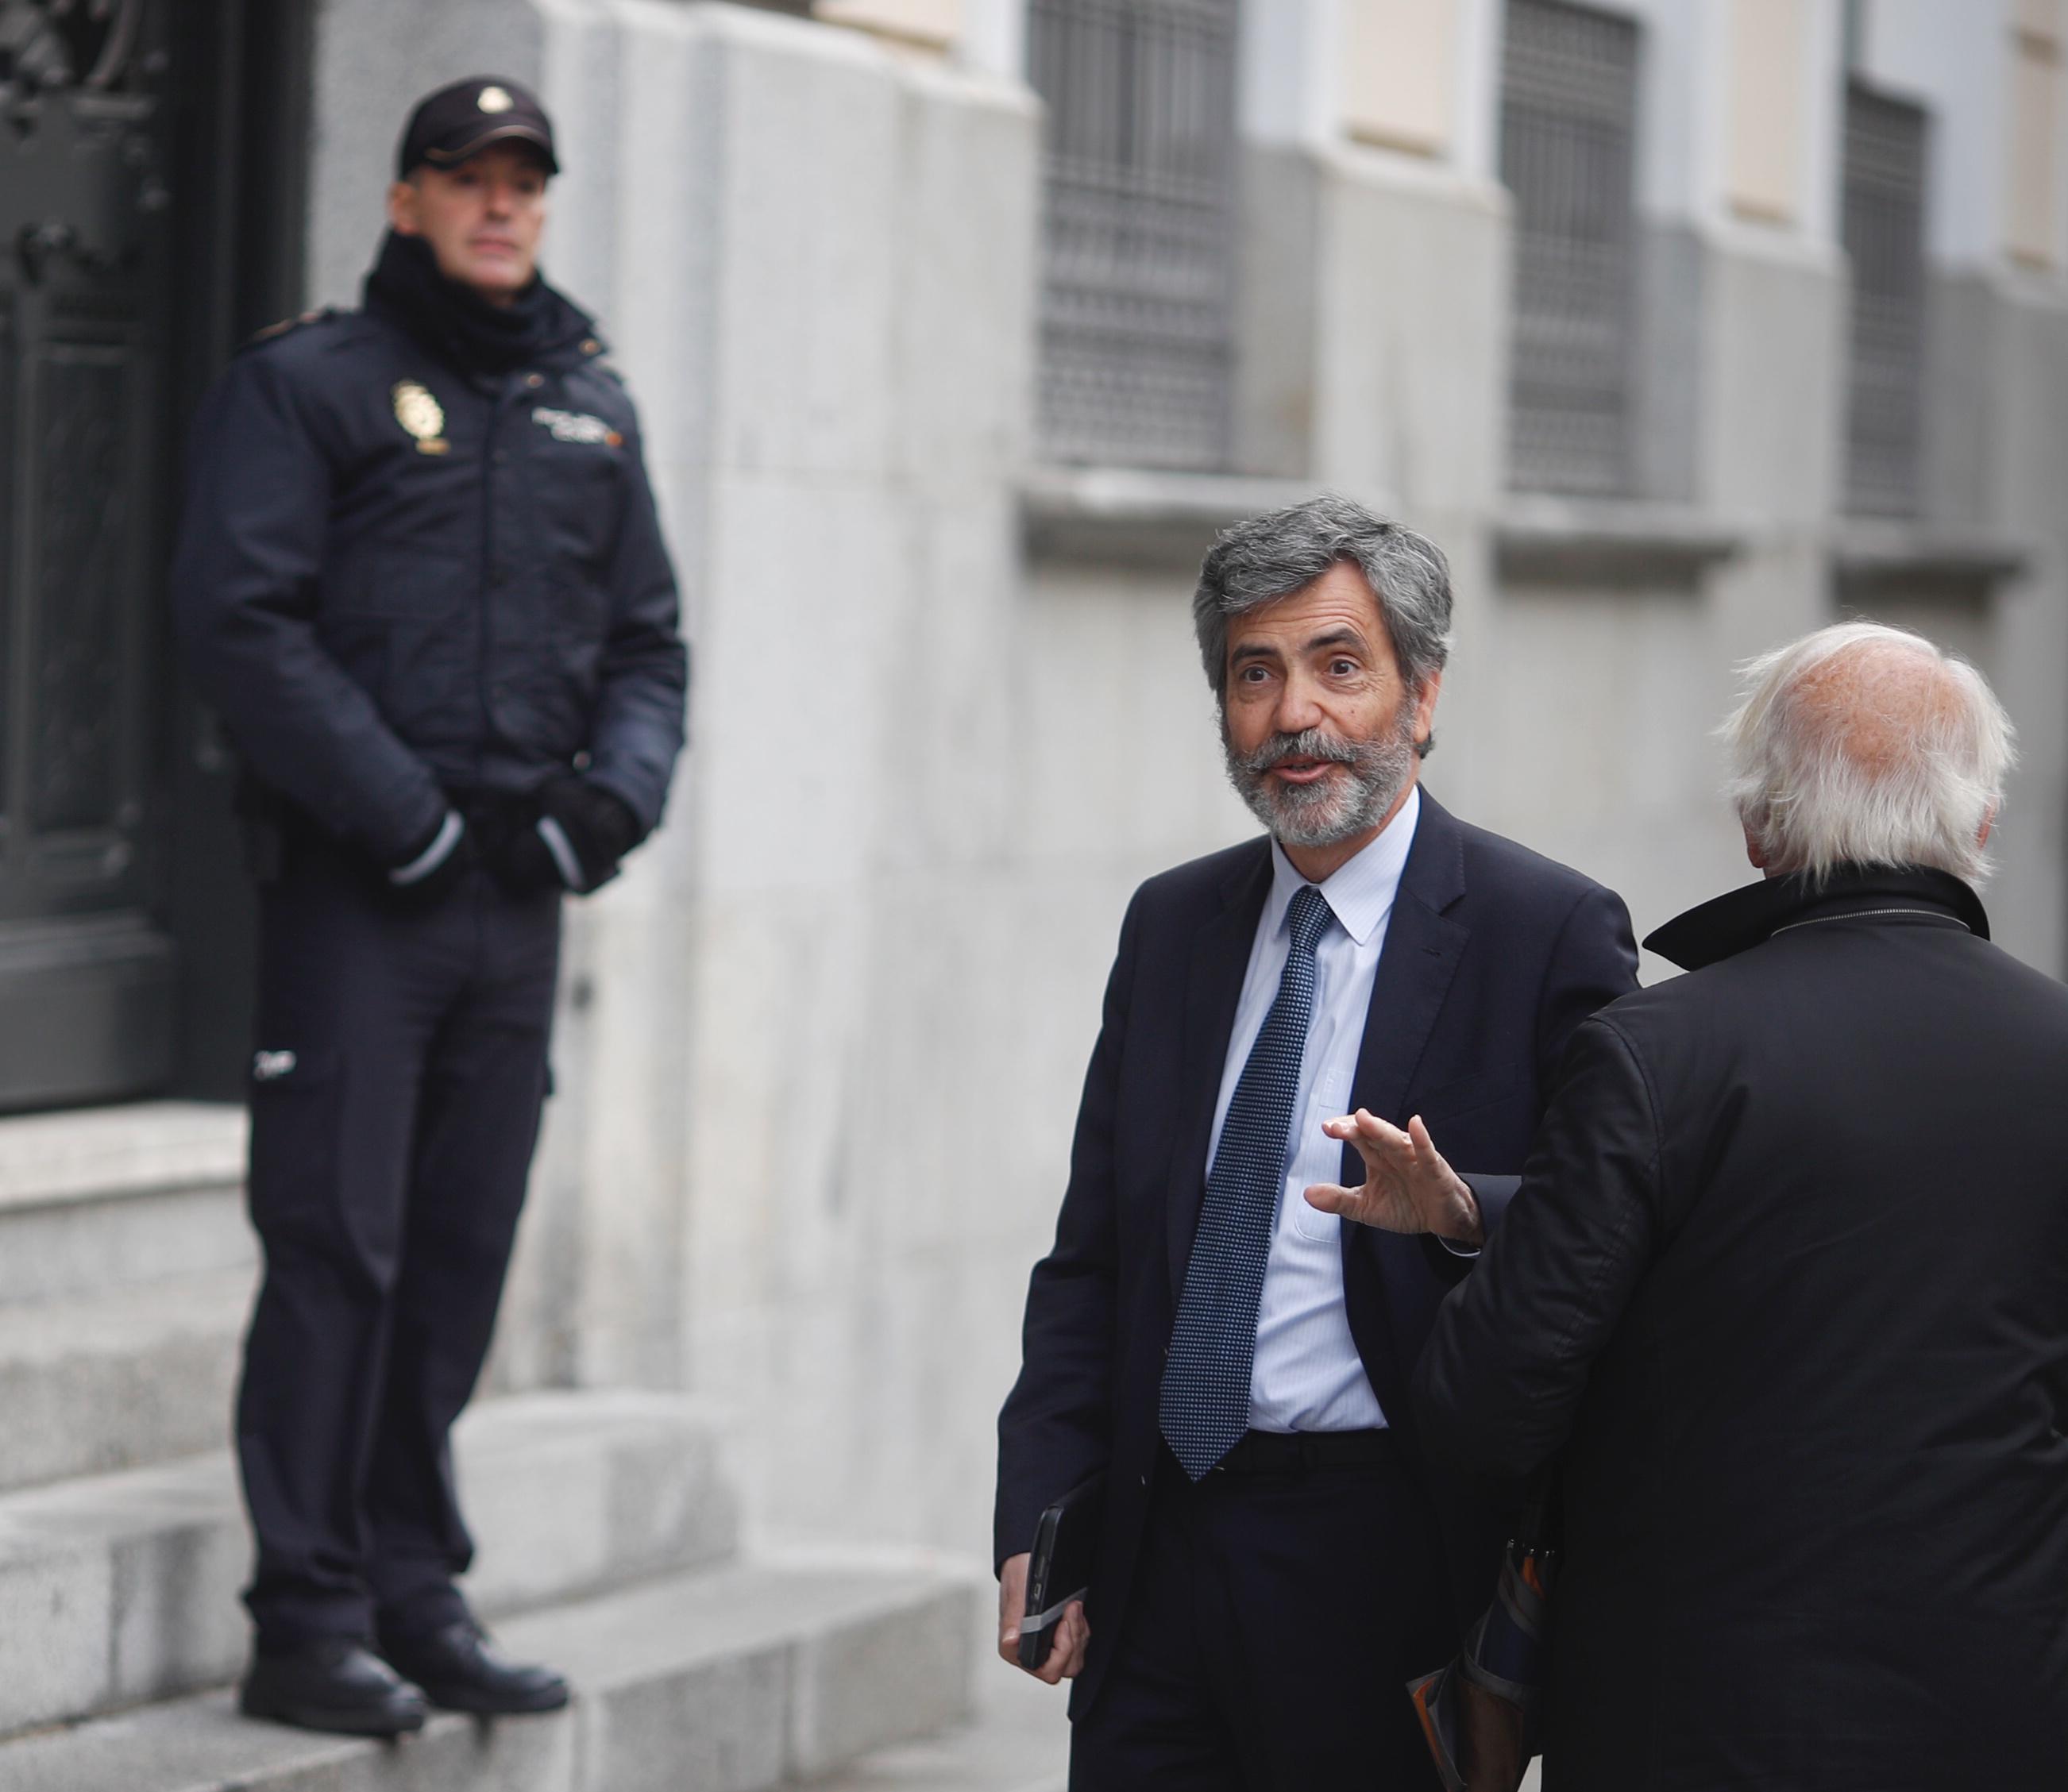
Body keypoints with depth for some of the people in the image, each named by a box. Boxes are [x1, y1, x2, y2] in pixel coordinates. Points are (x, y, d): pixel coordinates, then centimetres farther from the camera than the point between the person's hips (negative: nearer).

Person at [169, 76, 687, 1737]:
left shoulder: (591, 406, 16)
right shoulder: (307, 384, -2)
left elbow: (649, 636, 19)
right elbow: (242, 616, -11)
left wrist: (616, 792, -1)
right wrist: (401, 814, -15)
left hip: (522, 896, 6)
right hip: (356, 889, -6)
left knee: (462, 1258, 9)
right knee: (338, 1252, -6)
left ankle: (417, 1595, 18)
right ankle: (309, 1619, -1)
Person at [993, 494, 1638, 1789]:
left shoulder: (1549, 933, -6)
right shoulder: (1172, 925, 12)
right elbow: (1091, 1256, 12)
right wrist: (1038, 1524, 4)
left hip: (1385, 1578, -5)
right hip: (1161, 1558, 5)